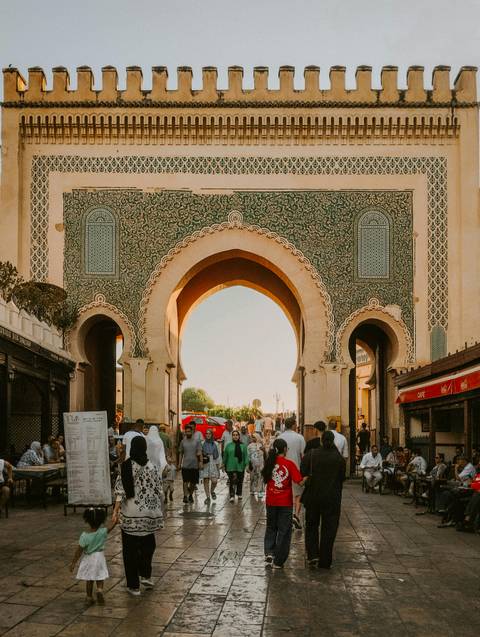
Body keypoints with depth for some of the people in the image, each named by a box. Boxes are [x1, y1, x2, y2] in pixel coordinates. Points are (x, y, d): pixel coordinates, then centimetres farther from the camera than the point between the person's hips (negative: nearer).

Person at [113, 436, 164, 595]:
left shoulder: (126, 467, -10)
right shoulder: (153, 468, -4)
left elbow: (121, 492, -14)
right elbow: (159, 492, 1)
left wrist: (115, 511, -12)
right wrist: (160, 510, 13)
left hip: (130, 516, -2)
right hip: (149, 514, 2)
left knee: (130, 549, 8)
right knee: (148, 544, 25)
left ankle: (134, 585, 13)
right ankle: (146, 575, 20)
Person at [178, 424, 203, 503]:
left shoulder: (197, 441, 2)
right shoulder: (183, 442, 8)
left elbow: (200, 453, -1)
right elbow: (180, 453, 13)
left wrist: (201, 462, -11)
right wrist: (179, 463, 7)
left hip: (194, 465, 0)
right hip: (185, 465, 0)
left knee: (193, 482, 8)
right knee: (185, 481, -8)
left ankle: (190, 495, 26)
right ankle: (185, 496, -9)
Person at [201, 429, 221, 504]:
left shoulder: (215, 444, 6)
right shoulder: (202, 443, 1)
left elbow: (218, 455, 9)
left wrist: (218, 466, 6)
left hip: (213, 464, 1)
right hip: (205, 464, -1)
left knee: (214, 481, -9)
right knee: (206, 480, -2)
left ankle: (212, 491, 22)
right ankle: (207, 497, 9)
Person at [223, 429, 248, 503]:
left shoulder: (243, 446, 1)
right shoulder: (228, 445, 2)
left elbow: (246, 456, 0)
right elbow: (225, 456, 8)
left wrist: (246, 465, -7)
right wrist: (224, 465, 9)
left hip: (240, 467, 1)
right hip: (231, 467, -1)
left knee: (240, 481, 15)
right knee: (232, 481, -11)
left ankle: (239, 494, 34)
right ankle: (232, 496, -13)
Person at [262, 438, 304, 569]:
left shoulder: (269, 462, -2)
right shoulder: (289, 464, -12)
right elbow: (299, 481, -18)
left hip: (271, 501, 3)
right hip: (285, 502, -3)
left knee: (271, 528, 20)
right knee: (284, 531, 8)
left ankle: (269, 553, 5)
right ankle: (278, 561, 10)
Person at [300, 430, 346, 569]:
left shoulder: (311, 455, -8)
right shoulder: (339, 458, -6)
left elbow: (302, 473, -7)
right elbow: (342, 478, 1)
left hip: (313, 496, 0)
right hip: (332, 498, 0)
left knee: (311, 525, 16)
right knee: (329, 528, 9)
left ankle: (312, 554, 2)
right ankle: (324, 561, 11)